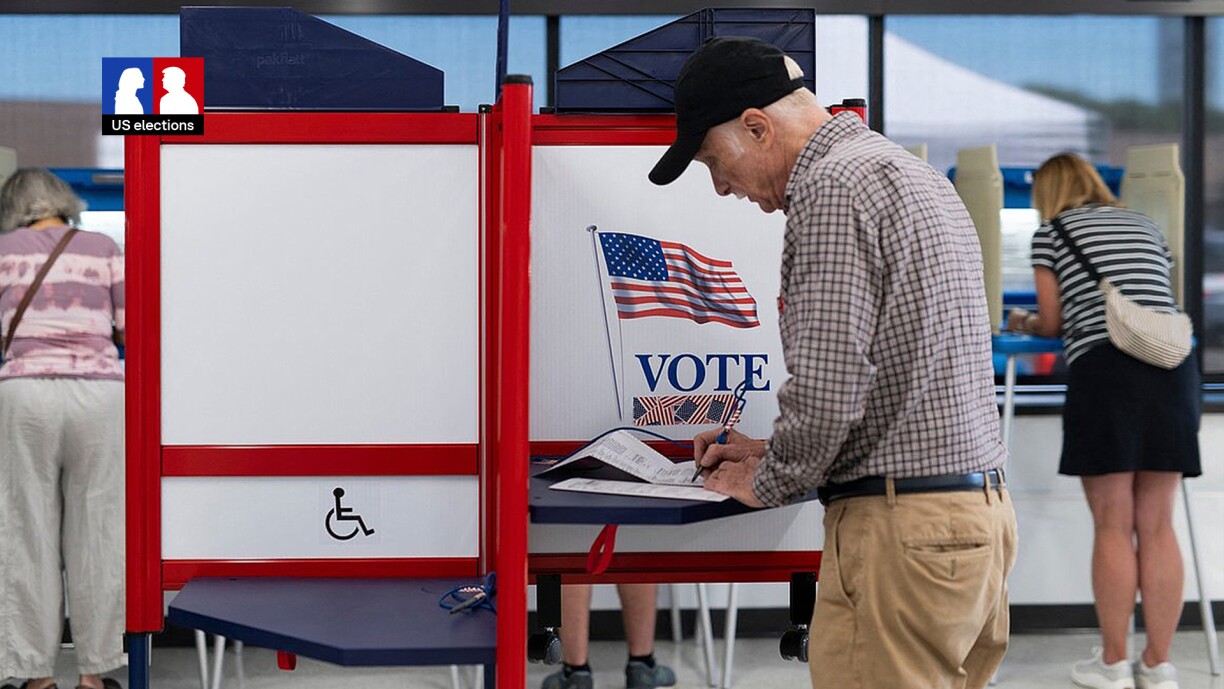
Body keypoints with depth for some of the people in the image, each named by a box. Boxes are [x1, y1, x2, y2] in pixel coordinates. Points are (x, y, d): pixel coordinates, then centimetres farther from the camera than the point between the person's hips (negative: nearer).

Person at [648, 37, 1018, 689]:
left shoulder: (831, 187, -12)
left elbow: (826, 387, -20)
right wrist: (772, 451, 21)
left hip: (903, 527, -10)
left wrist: (766, 482, -2)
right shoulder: (917, 175, 20)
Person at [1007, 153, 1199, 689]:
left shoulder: (1052, 233, 10)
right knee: (1157, 527, 6)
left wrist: (1022, 323, 34)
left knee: (1113, 527, 1)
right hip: (1172, 368, 4)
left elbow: (1054, 323, 11)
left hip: (1105, 370, -4)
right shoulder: (1147, 227, 24)